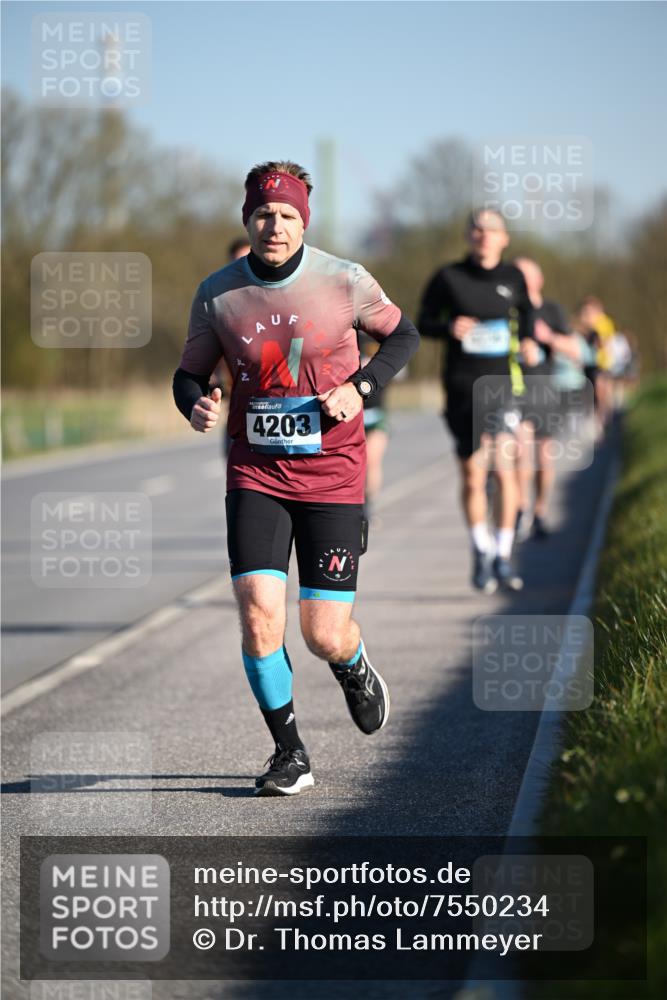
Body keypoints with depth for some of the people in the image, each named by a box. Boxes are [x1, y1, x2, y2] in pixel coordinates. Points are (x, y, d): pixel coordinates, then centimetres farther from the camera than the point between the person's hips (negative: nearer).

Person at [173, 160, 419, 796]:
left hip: (332, 474, -1)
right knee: (258, 613, -15)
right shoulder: (217, 295, -2)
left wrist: (360, 386, -7)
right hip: (255, 474, 1)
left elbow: (402, 335, 10)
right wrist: (196, 406, -13)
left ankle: (354, 670, 36)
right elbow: (189, 373, 10)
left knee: (325, 636, -3)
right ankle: (289, 754, 4)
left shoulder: (346, 282, -6)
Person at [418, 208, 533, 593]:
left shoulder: (513, 279, 7)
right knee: (473, 476, 2)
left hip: (502, 384, 1)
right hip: (462, 388, -1)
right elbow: (424, 322, 7)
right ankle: (482, 553, 18)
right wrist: (449, 327, -13)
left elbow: (526, 317, 22)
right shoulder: (448, 277, 1)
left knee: (505, 468, -10)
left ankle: (504, 557, 1)